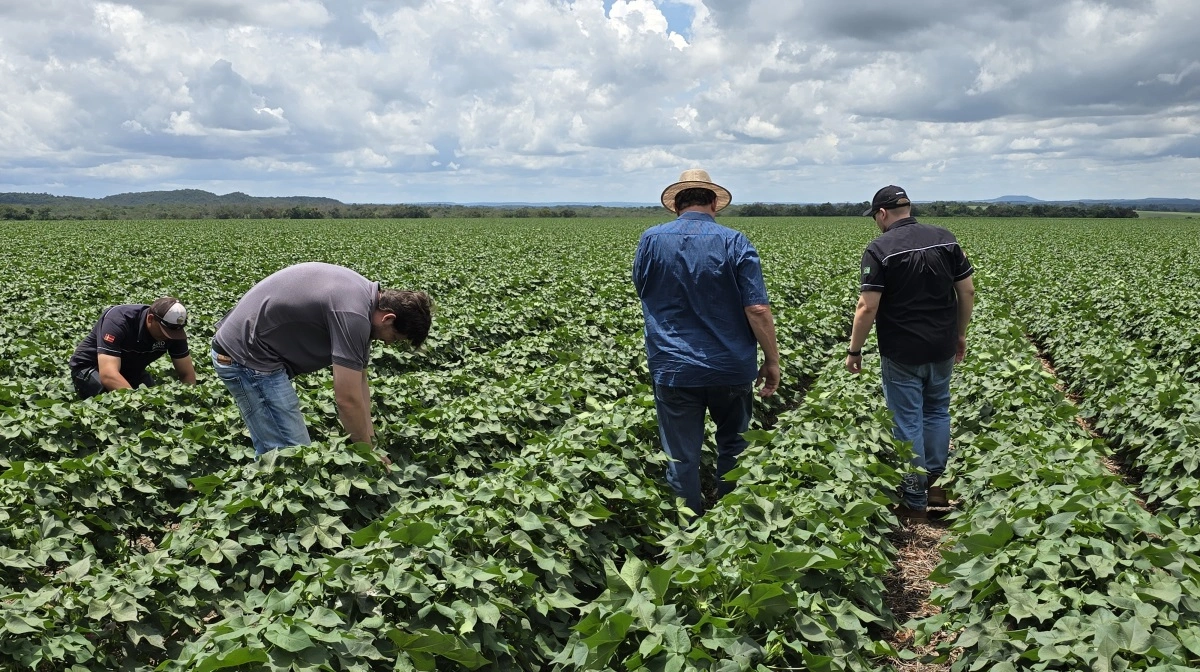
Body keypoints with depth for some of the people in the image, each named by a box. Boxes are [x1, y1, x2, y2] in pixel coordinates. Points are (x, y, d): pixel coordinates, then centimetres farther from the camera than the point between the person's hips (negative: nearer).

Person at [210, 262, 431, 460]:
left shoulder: (364, 296, 6)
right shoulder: (353, 314, -25)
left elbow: (359, 382, 12)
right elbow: (347, 399, -22)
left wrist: (371, 442, 10)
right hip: (248, 357, -11)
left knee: (271, 449, 18)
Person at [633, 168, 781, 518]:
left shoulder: (651, 240, -3)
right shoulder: (735, 243, -8)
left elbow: (642, 292, 14)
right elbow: (758, 310, -12)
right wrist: (772, 361, -3)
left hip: (673, 369, 0)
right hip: (730, 368, 0)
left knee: (682, 459, 6)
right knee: (732, 448, 20)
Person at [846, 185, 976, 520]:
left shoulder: (880, 249, -13)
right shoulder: (946, 239, 2)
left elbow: (867, 307, -16)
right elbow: (967, 292, 4)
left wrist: (854, 350, -6)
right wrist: (960, 334, 16)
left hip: (902, 353, -5)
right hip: (942, 348, 5)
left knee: (908, 423, 3)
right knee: (937, 412, 20)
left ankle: (915, 500, 11)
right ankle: (932, 484, 28)